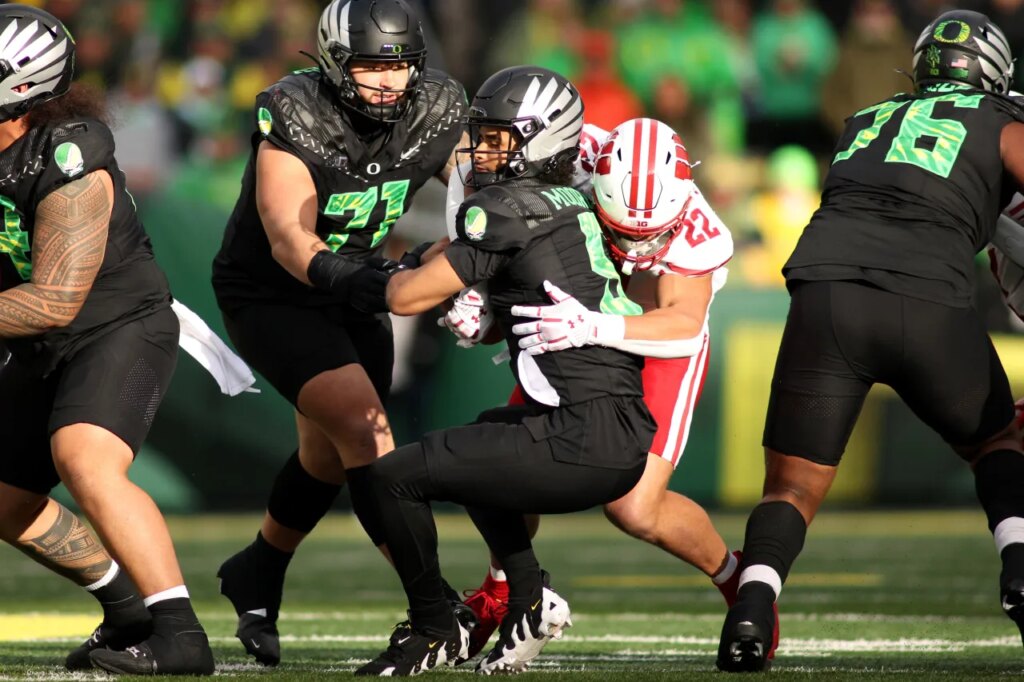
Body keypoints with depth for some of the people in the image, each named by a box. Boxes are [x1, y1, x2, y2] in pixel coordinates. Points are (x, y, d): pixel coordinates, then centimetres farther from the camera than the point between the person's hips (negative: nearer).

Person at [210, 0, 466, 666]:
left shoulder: (436, 109, -12)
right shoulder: (295, 117, -28)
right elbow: (288, 238, -35)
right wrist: (348, 279, -52)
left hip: (351, 291, 7)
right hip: (268, 294, -7)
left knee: (331, 454, 20)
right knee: (364, 429, -21)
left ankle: (257, 578, 45)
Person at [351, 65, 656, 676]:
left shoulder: (509, 210, -8)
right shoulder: (574, 207, 16)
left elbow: (408, 298, -6)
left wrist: (397, 277, 15)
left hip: (582, 441, -9)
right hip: (627, 440, 9)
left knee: (394, 478, 0)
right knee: (479, 441, 36)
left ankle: (437, 631, 15)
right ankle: (531, 601, 26)